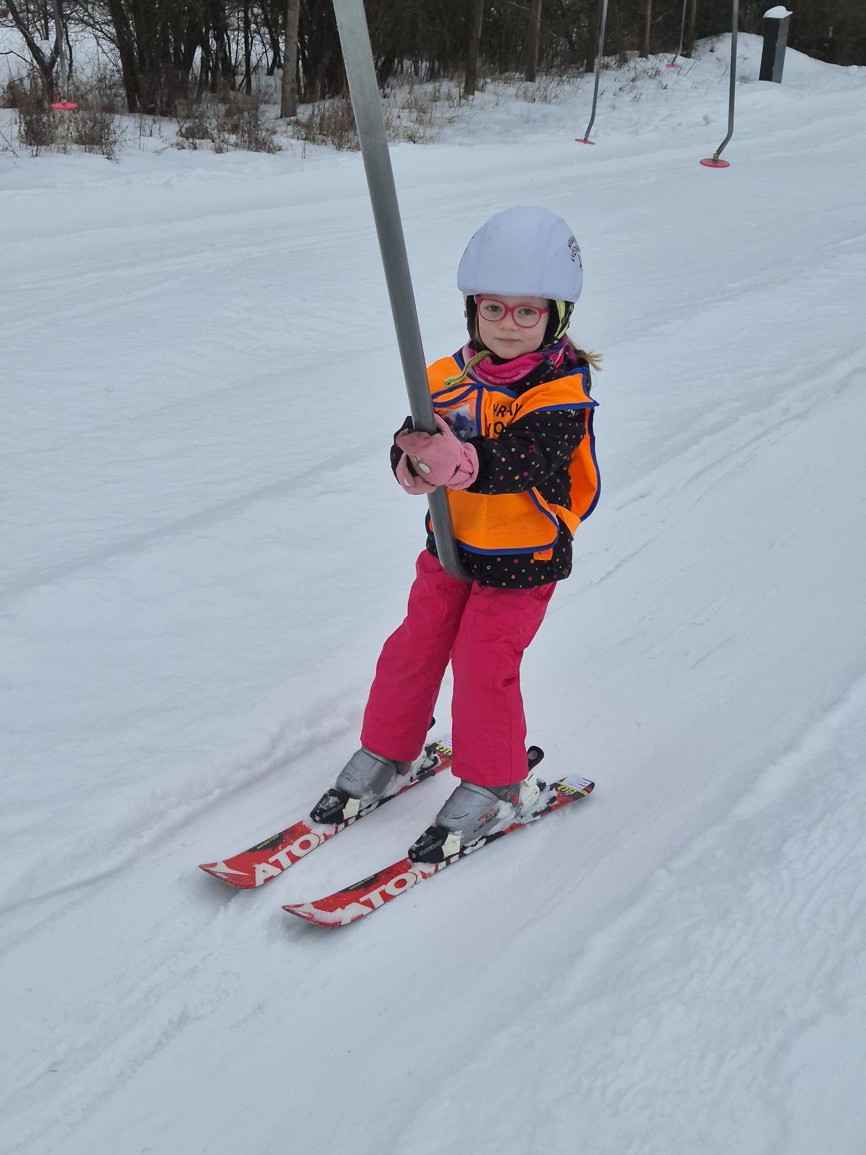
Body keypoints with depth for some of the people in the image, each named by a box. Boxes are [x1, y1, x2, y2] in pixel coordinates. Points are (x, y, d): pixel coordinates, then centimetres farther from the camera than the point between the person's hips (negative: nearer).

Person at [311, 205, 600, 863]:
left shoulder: (561, 394, -19)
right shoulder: (449, 378, -3)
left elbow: (520, 461, -34)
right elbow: (410, 450, -8)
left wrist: (458, 462, -52)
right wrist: (413, 460, -32)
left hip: (522, 560, -5)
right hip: (451, 546, 5)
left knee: (483, 664, -4)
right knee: (413, 649, 10)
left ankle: (496, 788, 16)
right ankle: (385, 758, 30)